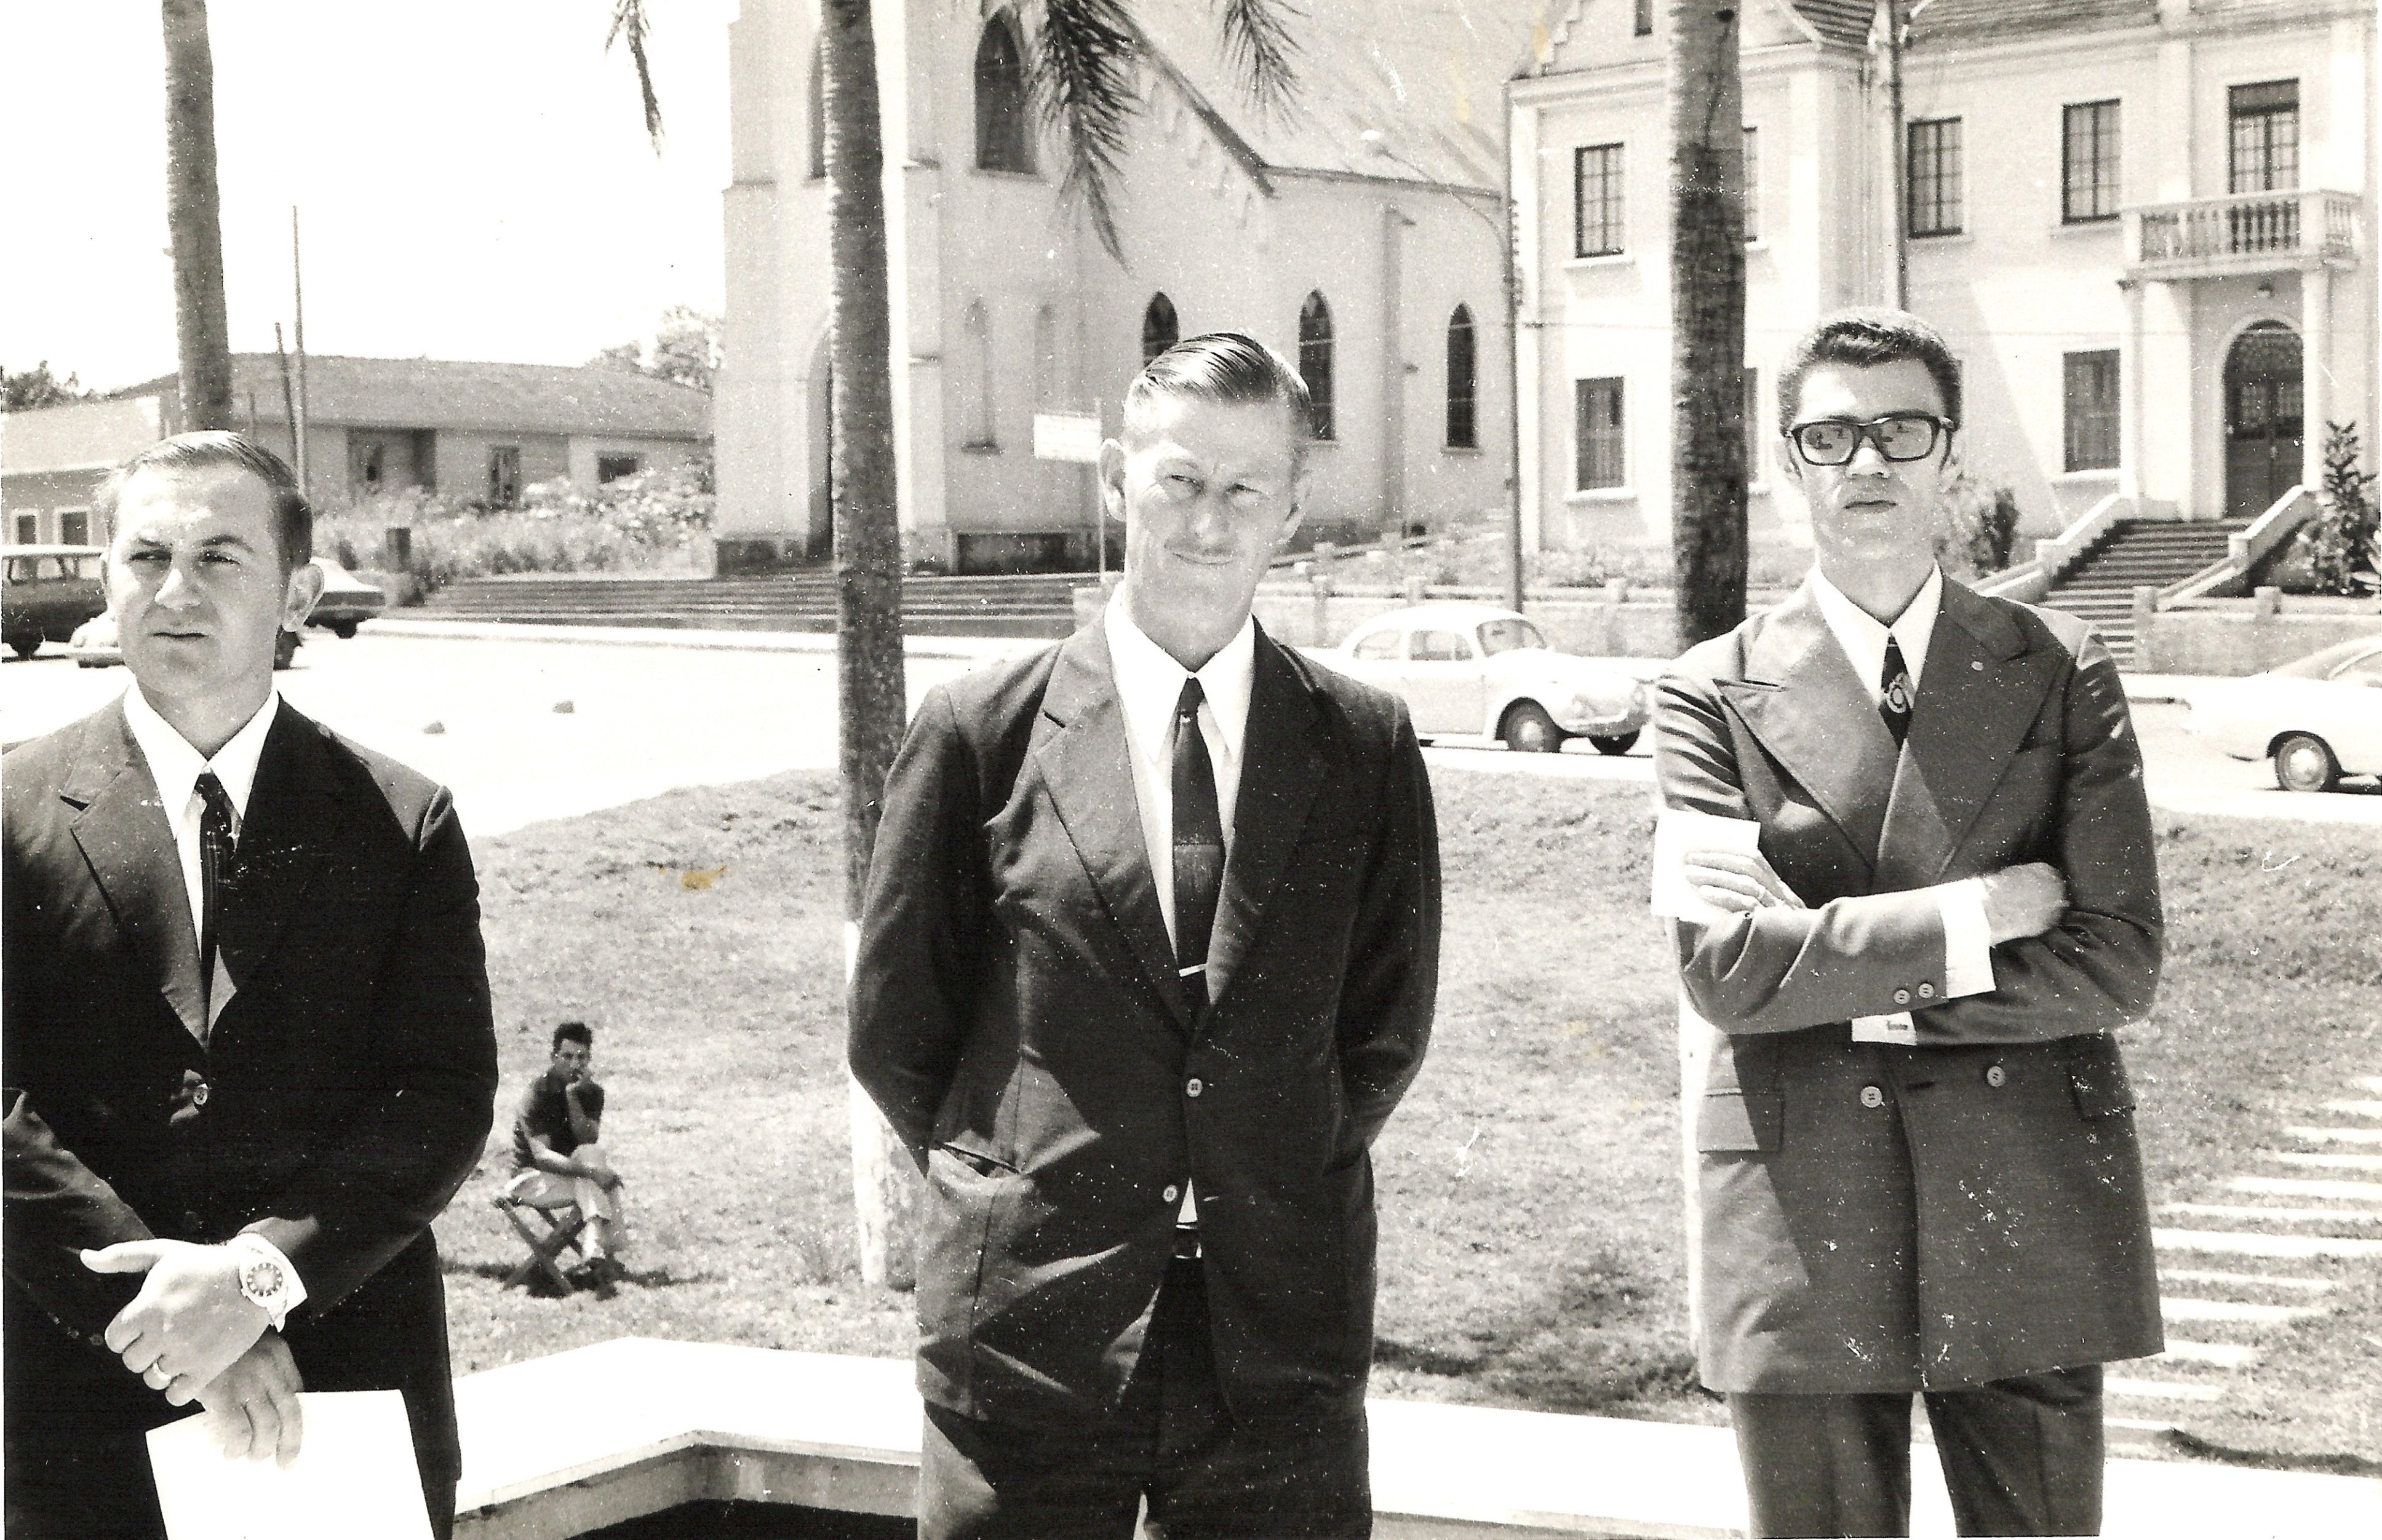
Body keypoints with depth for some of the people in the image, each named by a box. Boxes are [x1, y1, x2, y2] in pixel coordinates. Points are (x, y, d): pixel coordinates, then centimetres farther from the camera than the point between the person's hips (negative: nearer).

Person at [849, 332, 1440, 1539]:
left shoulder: (1366, 747, 4)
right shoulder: (979, 734, -1)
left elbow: (1389, 1023, 10)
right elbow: (893, 1027, 5)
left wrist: (1280, 1194, 6)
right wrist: (1016, 1195, 5)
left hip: (1284, 1348, 1)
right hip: (1028, 1338, -1)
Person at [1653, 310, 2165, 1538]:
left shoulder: (2063, 674, 6)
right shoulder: (1715, 695, 3)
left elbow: (2118, 961, -4)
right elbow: (1726, 965, -11)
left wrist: (1859, 982, -8)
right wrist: (1964, 918, -11)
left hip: (2031, 1210, 1)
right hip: (1803, 1218, -1)